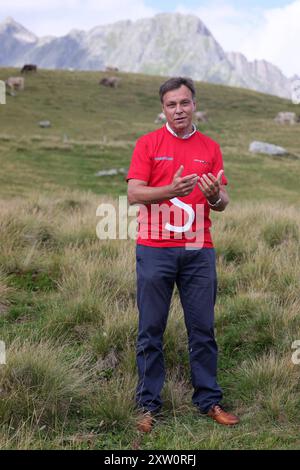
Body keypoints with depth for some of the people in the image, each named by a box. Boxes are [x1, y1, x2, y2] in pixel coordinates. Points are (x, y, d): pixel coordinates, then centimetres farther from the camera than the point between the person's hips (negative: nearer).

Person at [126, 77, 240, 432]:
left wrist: (215, 196, -15)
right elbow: (134, 194, -6)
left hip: (199, 251, 2)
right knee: (151, 330, 4)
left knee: (203, 329, 8)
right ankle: (148, 404, 15)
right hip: (154, 250, -2)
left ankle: (209, 400, 20)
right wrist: (171, 190, -22)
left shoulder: (210, 148, 10)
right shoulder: (148, 143, 2)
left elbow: (222, 202, 8)